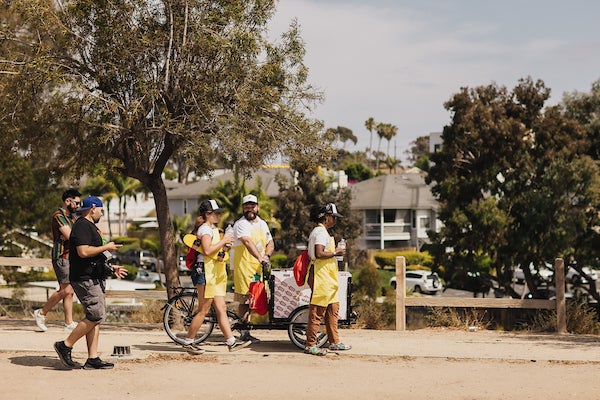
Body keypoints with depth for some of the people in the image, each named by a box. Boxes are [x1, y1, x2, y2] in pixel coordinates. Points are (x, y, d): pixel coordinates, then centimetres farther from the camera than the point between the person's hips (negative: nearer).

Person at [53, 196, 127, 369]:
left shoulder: (89, 226, 22)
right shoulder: (82, 226, -12)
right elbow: (83, 251, -25)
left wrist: (111, 268, 23)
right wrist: (106, 247, -14)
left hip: (94, 279, 11)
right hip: (85, 280, -11)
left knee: (95, 318, 6)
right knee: (96, 316, -13)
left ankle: (92, 359, 6)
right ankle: (65, 346, -4)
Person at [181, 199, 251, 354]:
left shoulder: (213, 229, 20)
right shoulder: (205, 229, -11)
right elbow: (207, 250, -25)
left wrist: (225, 244, 12)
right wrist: (223, 241, -16)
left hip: (215, 275, 10)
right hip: (206, 273, -10)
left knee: (221, 309, 5)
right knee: (204, 311, -6)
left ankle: (231, 342, 3)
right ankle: (188, 342, 2)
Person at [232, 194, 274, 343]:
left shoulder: (262, 224, 16)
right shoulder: (241, 224, -9)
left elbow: (270, 243, 14)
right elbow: (248, 242, -24)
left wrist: (266, 256, -8)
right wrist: (260, 258, -37)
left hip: (259, 268, 7)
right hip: (244, 267, -7)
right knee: (245, 300, -6)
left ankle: (245, 332, 16)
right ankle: (244, 332, -2)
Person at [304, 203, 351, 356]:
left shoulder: (322, 231, 19)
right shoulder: (321, 232, -14)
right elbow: (319, 254, -24)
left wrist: (334, 251, 16)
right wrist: (335, 253, -13)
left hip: (327, 277, 11)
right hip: (320, 276, -11)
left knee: (333, 308, 13)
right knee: (317, 310, -7)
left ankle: (334, 342, 20)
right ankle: (310, 345, -3)